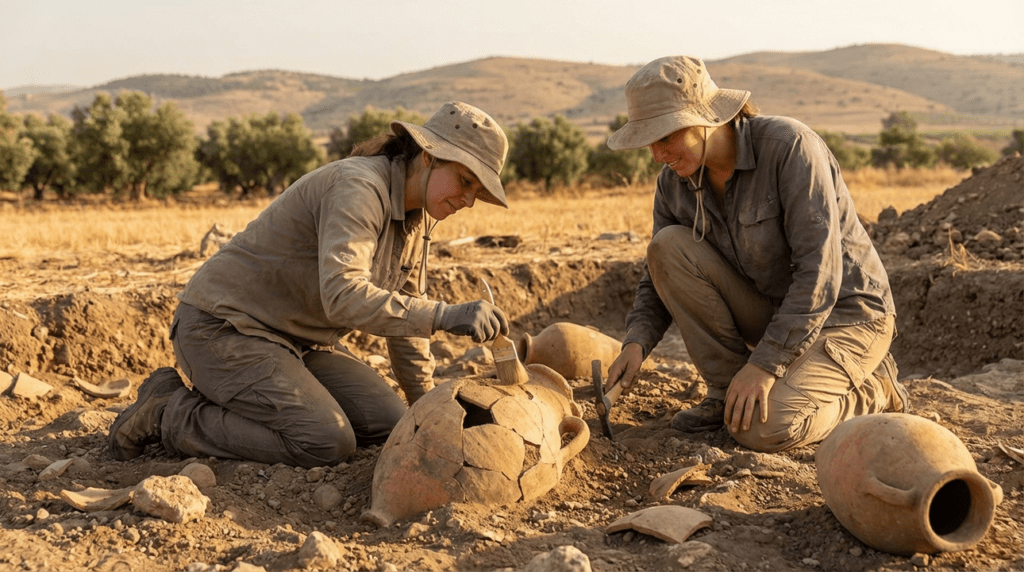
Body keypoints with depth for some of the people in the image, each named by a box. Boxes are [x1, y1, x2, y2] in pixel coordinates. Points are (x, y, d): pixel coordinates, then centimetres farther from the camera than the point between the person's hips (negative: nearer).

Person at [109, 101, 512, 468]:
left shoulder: (418, 215, 4)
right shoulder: (359, 187, -24)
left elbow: (403, 311, 16)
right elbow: (342, 296, -39)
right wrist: (444, 317, -45)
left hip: (299, 341, 9)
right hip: (224, 328, -9)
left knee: (392, 426, -3)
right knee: (327, 445, -23)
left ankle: (244, 400, 12)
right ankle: (169, 414, -5)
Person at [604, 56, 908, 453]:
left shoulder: (788, 145, -24)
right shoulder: (674, 184, -5)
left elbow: (819, 270, -28)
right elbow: (660, 279, 3)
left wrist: (765, 364, -30)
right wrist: (636, 342, -17)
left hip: (846, 313, -6)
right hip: (772, 312, 6)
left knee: (761, 428, -28)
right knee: (669, 246, -16)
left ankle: (869, 391, 2)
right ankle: (727, 390, -5)